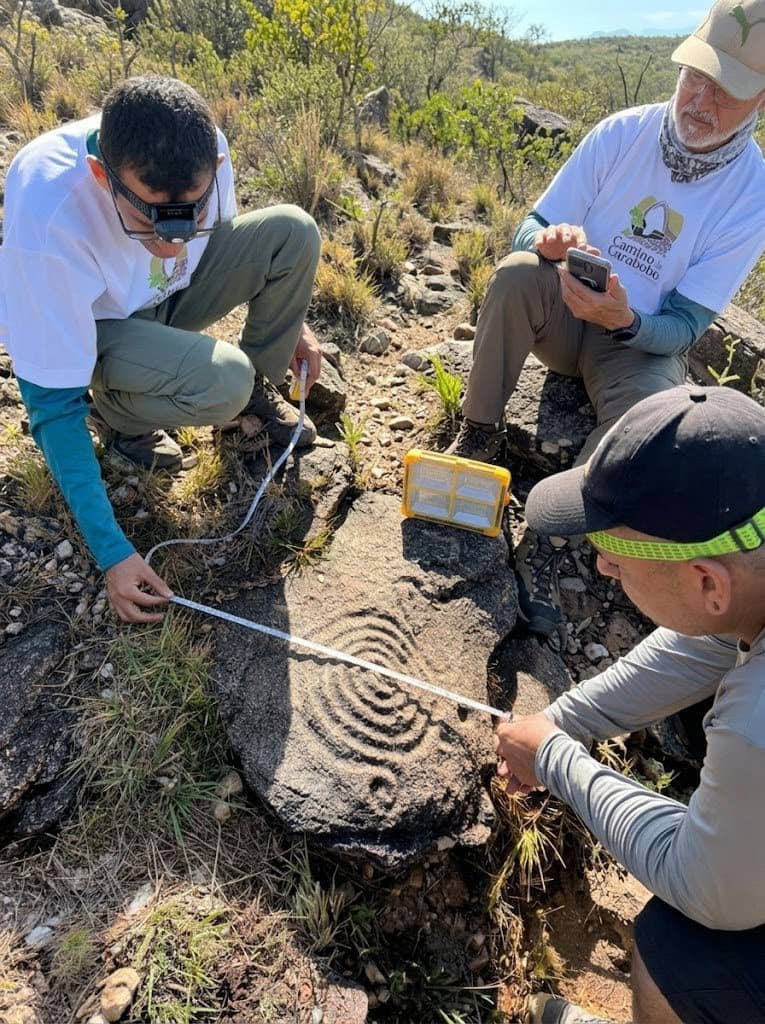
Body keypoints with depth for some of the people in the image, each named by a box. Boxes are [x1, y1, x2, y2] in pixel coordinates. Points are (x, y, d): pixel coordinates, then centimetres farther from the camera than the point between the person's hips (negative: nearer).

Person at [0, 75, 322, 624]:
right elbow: (53, 401, -31)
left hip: (172, 291, 5)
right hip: (93, 326, -4)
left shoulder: (203, 149, -23)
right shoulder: (45, 218, -37)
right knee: (220, 383, -35)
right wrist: (113, 552, -33)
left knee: (292, 231, -19)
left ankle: (261, 388, -1)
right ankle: (122, 415, -2)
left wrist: (289, 319, -4)